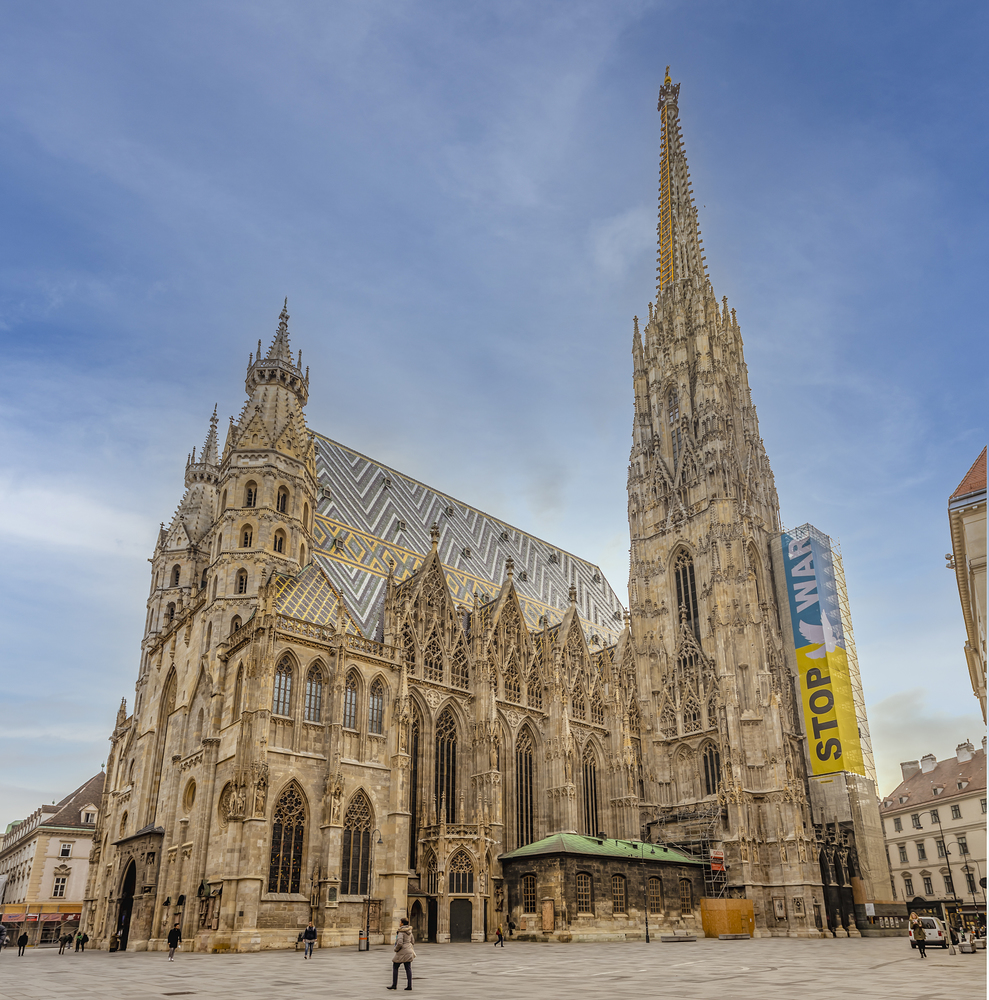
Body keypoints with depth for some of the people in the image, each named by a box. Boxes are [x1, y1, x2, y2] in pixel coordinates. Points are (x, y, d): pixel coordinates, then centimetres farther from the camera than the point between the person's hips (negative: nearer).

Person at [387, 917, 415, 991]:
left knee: (395, 967, 8)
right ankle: (409, 985, 2)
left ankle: (394, 985, 11)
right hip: (409, 951, 7)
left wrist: (396, 949, -8)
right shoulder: (409, 931, 8)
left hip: (401, 953, -7)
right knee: (408, 968, 6)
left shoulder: (401, 932, -16)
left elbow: (399, 943, -25)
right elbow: (413, 942, 16)